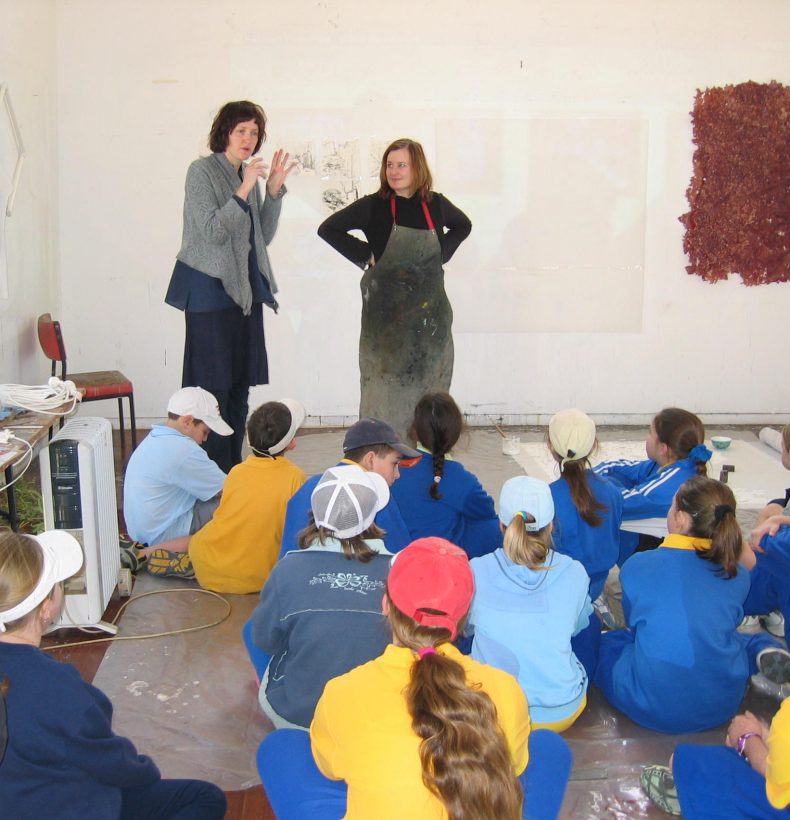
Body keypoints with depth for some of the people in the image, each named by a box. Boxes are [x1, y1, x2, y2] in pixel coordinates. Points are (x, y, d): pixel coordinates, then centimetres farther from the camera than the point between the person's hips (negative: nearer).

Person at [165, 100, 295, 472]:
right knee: (213, 387, -7)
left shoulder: (249, 175, 14)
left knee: (239, 387, 9)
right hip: (210, 288, -7)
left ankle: (233, 472, 18)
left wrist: (274, 192, 4)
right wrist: (244, 190, -21)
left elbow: (262, 236, 13)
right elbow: (212, 231, -16)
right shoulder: (201, 171, -7)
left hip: (245, 288, 8)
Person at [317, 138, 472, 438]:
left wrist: (443, 253, 9)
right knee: (385, 389, -2)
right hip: (387, 315, -3)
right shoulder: (374, 206, -4)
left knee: (428, 384, 5)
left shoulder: (436, 204, 4)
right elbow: (328, 228, -2)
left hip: (430, 312, 3)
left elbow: (463, 225, 24)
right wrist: (365, 255, -6)